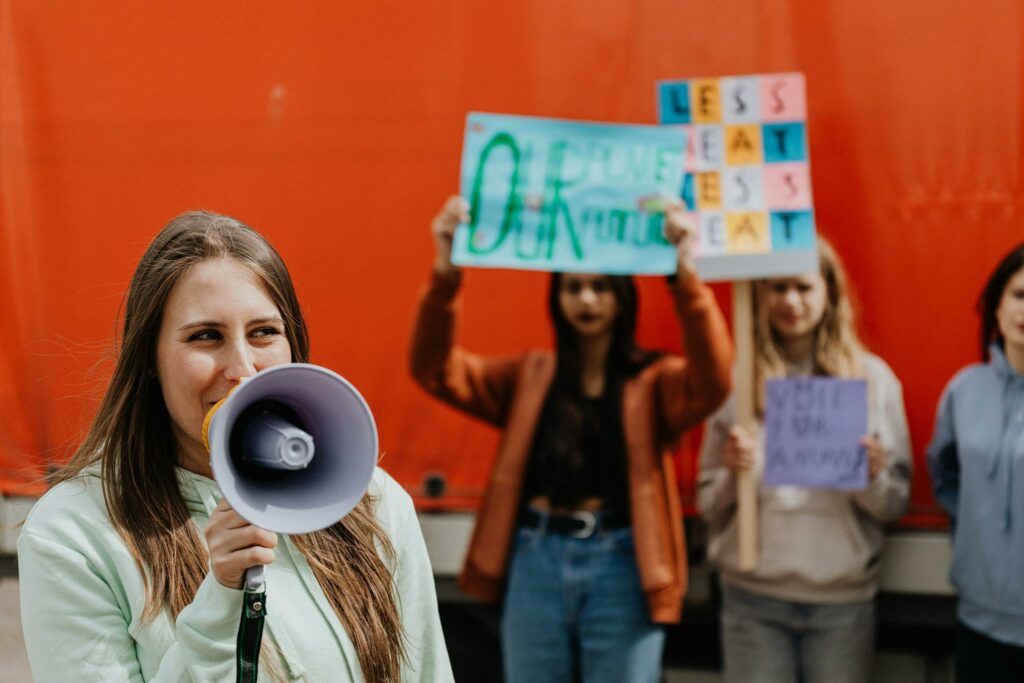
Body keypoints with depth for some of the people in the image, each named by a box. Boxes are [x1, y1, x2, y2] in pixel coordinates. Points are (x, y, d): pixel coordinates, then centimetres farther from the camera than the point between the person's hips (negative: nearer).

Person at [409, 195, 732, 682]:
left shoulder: (655, 381, 3)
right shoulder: (528, 378, 11)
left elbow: (712, 380, -18)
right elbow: (433, 369, 1)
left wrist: (684, 277, -32)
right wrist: (445, 275, -16)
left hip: (621, 568, -2)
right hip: (535, 565, 3)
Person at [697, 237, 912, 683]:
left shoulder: (873, 377, 3)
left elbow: (896, 507, 6)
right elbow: (709, 507, 5)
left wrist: (874, 477, -15)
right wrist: (733, 473, -14)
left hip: (843, 598, 0)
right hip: (753, 597, 0)